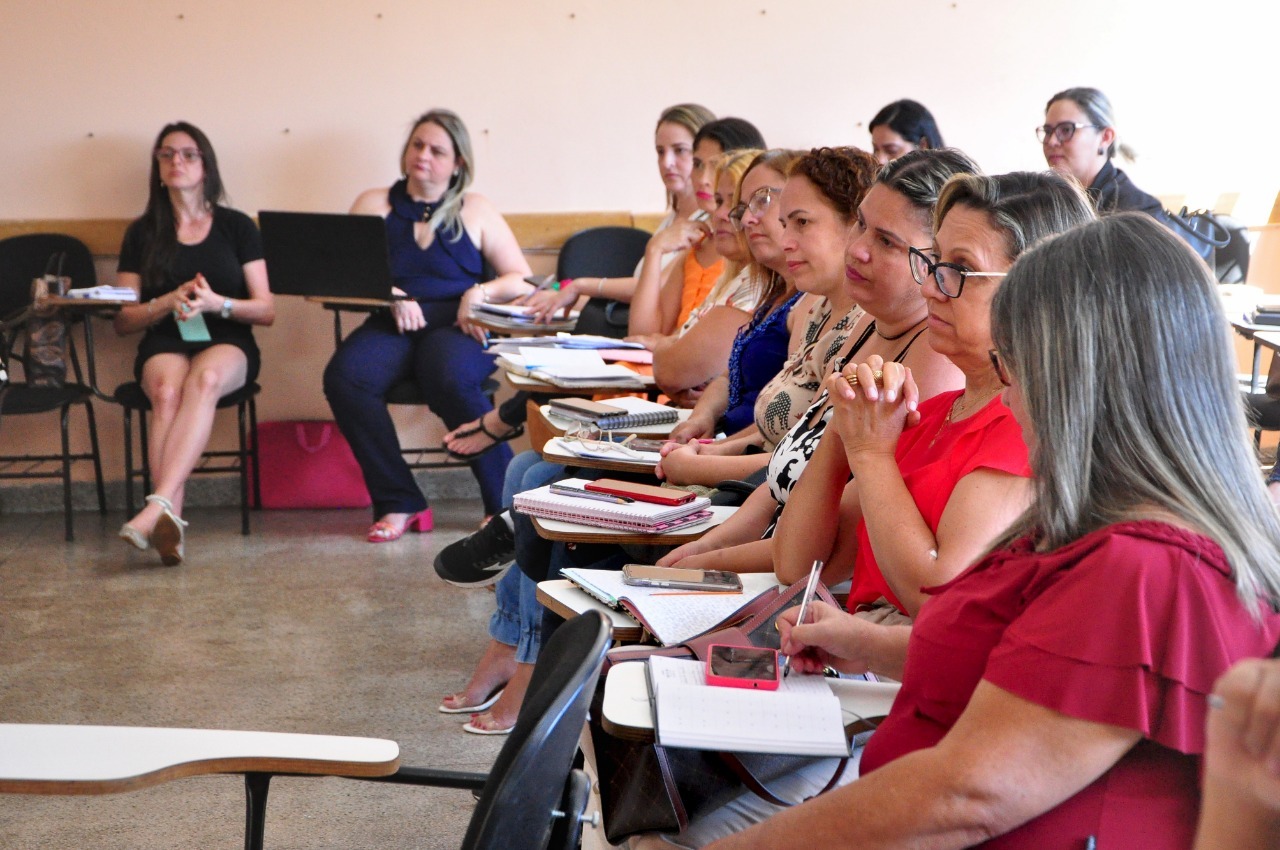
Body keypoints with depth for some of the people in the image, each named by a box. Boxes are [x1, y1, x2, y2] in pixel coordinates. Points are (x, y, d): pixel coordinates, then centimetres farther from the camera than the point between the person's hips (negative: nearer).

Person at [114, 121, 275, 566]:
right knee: (168, 391, -36)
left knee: (205, 379, -38)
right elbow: (123, 320, 11)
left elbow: (266, 311, 7)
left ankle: (159, 505, -51)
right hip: (164, 345, 1)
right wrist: (168, 303, -9)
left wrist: (217, 303, -13)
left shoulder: (237, 227, 12)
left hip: (227, 344, -1)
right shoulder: (143, 233, 15)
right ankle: (171, 521, -47)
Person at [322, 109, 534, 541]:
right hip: (392, 325, 2)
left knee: (449, 378, -38)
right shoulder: (373, 205, 19)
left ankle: (505, 503, -24)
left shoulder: (476, 211, 17)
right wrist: (390, 295, -11)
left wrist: (482, 291, -7)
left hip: (458, 326, -2)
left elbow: (522, 281, 12)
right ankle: (398, 504, -22)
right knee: (344, 376, -31)